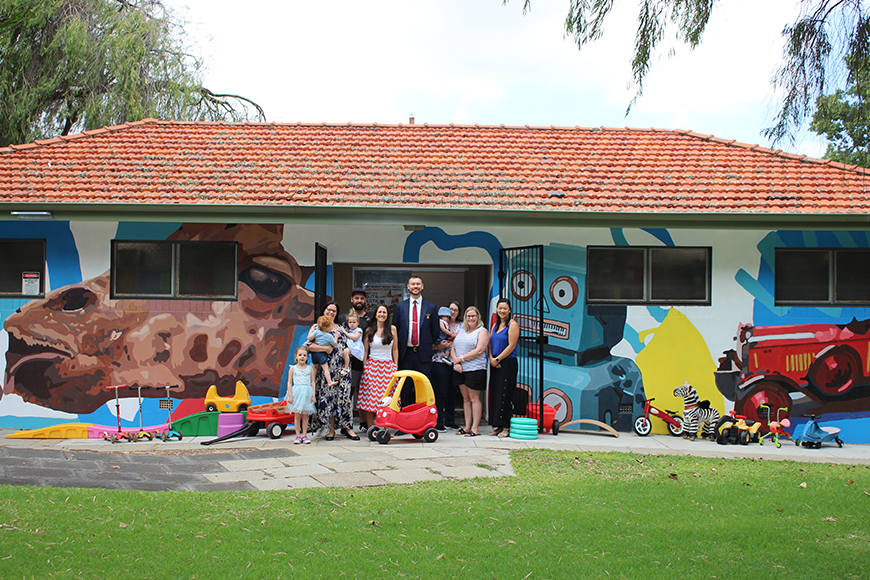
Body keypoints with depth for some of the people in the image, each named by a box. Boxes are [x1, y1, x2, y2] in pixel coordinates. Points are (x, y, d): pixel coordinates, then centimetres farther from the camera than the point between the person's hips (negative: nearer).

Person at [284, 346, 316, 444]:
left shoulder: (309, 369, 7)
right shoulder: (293, 368, 5)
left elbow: (313, 383, 7)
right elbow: (289, 383, 4)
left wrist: (313, 395, 0)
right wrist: (290, 395, -4)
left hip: (307, 393, 1)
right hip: (297, 393, -1)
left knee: (305, 415, 2)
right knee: (297, 415, -1)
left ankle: (304, 435, 7)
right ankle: (298, 435, 3)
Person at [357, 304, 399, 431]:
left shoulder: (392, 329, 6)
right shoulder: (369, 330, 5)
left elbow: (395, 349, 9)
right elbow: (365, 350, 7)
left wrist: (395, 366, 5)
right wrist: (364, 367, 1)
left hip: (388, 366, 1)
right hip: (372, 365, -1)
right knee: (370, 396, -6)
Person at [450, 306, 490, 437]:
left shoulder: (482, 331, -1)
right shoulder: (461, 332, 18)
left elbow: (478, 351, -13)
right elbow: (453, 349, 13)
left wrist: (461, 358, -11)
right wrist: (456, 363, -5)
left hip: (475, 370, -6)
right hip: (459, 370, 6)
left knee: (474, 398, -4)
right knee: (465, 398, 9)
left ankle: (475, 428, -2)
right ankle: (467, 426, 13)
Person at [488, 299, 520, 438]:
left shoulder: (513, 325, -7)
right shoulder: (496, 325, 16)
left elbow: (511, 346, -13)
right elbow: (490, 344, 15)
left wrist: (497, 359, -12)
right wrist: (491, 358, -3)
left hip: (508, 363, -7)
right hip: (495, 364, 7)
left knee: (505, 395, -8)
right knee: (494, 394, 6)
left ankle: (506, 427, -4)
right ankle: (497, 426, 10)